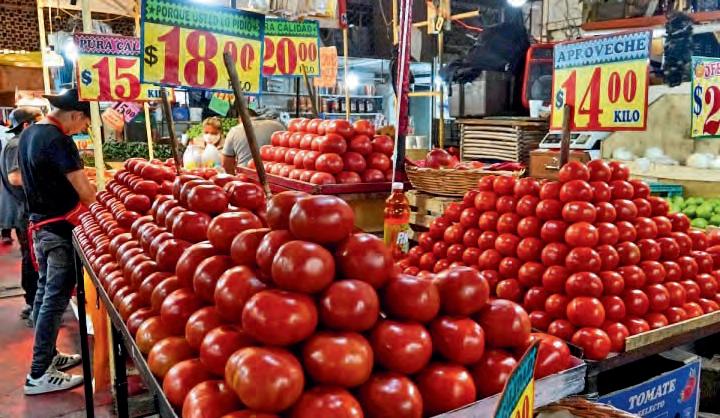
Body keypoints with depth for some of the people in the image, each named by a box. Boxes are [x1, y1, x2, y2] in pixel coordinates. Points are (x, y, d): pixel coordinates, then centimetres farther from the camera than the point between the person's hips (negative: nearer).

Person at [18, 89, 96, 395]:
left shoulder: (29, 134, 9)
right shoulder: (57, 139, -20)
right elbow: (83, 190, -22)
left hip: (40, 224, 10)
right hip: (60, 229, -10)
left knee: (45, 292, 17)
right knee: (56, 298, -4)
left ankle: (46, 356, 29)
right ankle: (39, 375, 3)